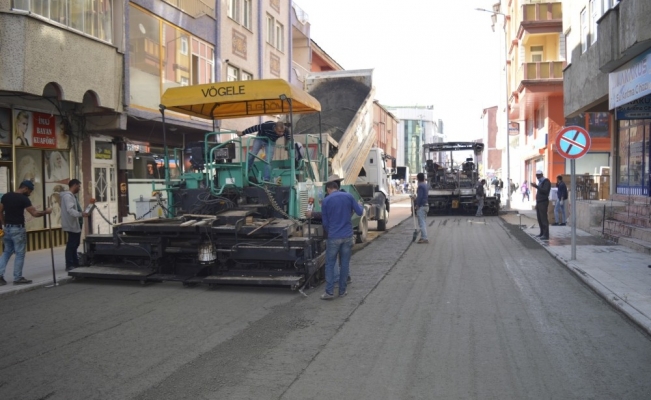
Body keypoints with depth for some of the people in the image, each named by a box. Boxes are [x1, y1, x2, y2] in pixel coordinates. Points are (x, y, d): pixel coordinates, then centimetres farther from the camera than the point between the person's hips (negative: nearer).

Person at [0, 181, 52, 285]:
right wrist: (46, 212, 0)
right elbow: (35, 213, -15)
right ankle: (18, 278, 8)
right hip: (18, 229, -7)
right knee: (20, 254, 2)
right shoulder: (23, 198, -13)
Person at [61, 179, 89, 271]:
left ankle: (75, 263, 24)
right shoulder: (67, 196, -16)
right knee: (71, 245, -7)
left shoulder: (72, 195, 17)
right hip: (72, 225, -11)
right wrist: (81, 214, -40)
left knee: (74, 244, 16)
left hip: (75, 224, 11)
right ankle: (69, 265, -3)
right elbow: (70, 210, -29)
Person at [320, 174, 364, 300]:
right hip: (347, 236, 2)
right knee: (344, 264, 9)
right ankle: (342, 291, 15)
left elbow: (325, 222, 3)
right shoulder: (348, 196, 0)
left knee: (330, 264, 5)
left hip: (333, 237, -2)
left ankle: (329, 292, 3)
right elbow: (359, 212, 5)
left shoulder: (326, 201, -3)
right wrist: (359, 206, 27)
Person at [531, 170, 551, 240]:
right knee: (539, 218, 10)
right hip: (539, 202, 9)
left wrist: (536, 186, -29)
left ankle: (546, 235, -10)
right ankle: (542, 233, 16)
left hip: (543, 202, -9)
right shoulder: (540, 182, 20)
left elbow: (545, 191, -23)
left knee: (544, 219, -10)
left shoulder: (546, 181, -9)